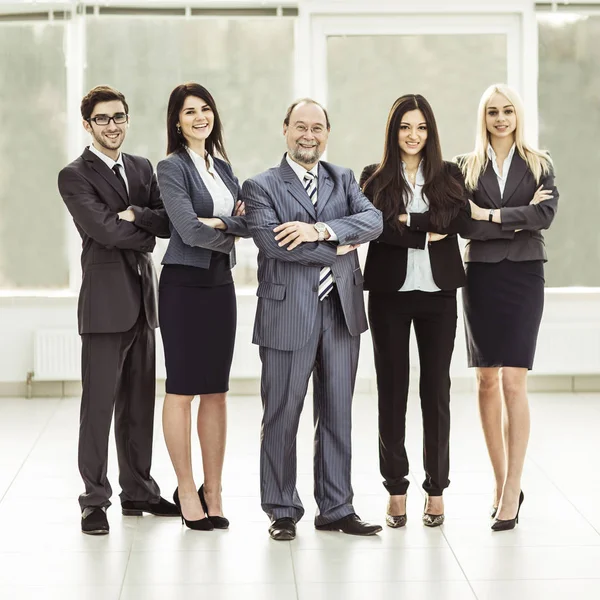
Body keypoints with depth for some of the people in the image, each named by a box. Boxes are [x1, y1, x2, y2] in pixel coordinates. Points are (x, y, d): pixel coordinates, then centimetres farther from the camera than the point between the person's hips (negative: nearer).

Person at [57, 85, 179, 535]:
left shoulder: (142, 168, 15)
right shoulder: (75, 176, -4)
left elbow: (168, 222, 3)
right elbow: (105, 229, -17)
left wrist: (135, 216, -14)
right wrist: (149, 232, -3)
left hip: (143, 298, 6)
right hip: (106, 300, -6)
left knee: (140, 401, 12)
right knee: (99, 403, -3)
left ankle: (138, 489, 22)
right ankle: (95, 500, 3)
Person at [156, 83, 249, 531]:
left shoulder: (222, 166, 14)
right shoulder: (172, 167, -6)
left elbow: (247, 222, 6)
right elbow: (189, 229, -15)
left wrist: (221, 222, -12)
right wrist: (233, 233, -2)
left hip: (220, 283, 6)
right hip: (184, 284, -6)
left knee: (217, 390, 8)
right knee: (182, 389, 0)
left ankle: (213, 490, 15)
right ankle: (187, 491, 8)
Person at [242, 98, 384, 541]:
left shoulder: (344, 180, 13)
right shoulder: (262, 186, 0)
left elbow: (373, 221, -5)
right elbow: (272, 242, -16)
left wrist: (319, 230, -19)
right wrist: (336, 249, -12)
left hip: (342, 311, 4)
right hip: (289, 315, -4)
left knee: (337, 414, 9)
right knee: (282, 416, 3)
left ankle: (336, 508, 18)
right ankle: (282, 511, 15)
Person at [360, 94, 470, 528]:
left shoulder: (449, 176, 8)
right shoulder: (375, 178, 4)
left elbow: (461, 219, -9)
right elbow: (374, 226, -11)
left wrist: (406, 221, -14)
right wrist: (426, 233, -15)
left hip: (438, 294, 1)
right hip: (389, 293, -1)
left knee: (436, 389, 4)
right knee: (393, 389, 4)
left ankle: (436, 489, 12)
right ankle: (396, 490, 12)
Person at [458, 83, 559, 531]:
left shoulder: (539, 165, 7)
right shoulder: (467, 166, 8)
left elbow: (546, 213, -9)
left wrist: (491, 216, -13)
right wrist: (517, 220, -12)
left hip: (523, 275, -2)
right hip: (481, 275, 2)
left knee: (514, 382, -9)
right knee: (487, 381, 5)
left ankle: (511, 492, -9)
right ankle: (502, 483, 16)